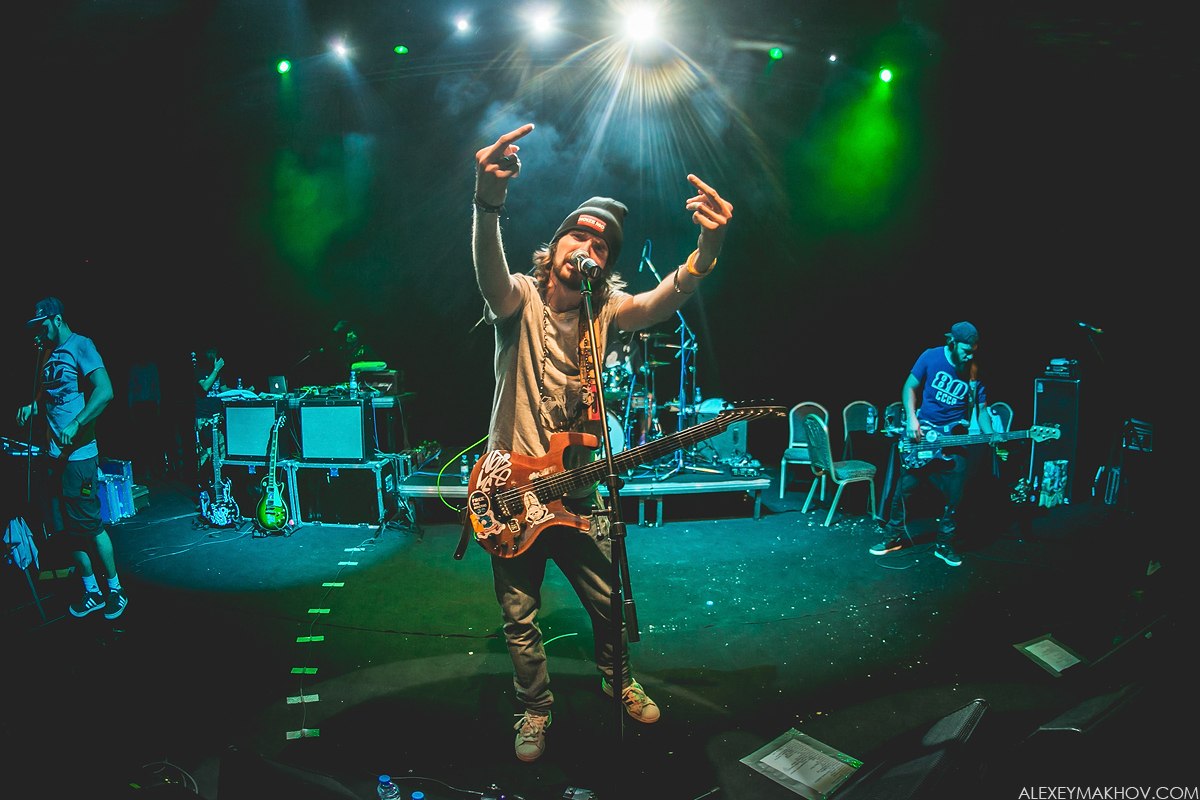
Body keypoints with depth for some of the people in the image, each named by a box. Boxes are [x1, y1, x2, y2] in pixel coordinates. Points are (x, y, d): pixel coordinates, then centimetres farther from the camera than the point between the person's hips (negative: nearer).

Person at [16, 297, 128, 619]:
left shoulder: (80, 345, -9)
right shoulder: (50, 354, 15)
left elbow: (105, 391, -21)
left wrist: (75, 426, -26)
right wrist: (32, 407, 6)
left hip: (78, 454, -8)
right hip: (56, 455, 8)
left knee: (91, 526, -2)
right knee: (68, 528, 10)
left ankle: (116, 589, 12)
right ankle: (92, 592, 21)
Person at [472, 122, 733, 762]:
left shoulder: (604, 310, -2)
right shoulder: (520, 299, -10)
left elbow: (662, 301, -22)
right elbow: (490, 271, -34)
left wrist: (707, 251, -44)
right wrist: (489, 202, -56)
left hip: (578, 488, 3)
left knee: (608, 602, 15)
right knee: (520, 618, 11)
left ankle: (618, 680, 44)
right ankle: (536, 708, 35)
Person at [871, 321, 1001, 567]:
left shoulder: (975, 373, -5)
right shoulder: (931, 357, -8)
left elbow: (981, 409, 2)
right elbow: (910, 387, 0)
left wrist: (989, 434, -17)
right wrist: (911, 418, -13)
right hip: (922, 432, -1)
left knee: (954, 495, -1)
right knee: (906, 485, 0)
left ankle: (944, 544, 16)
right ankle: (895, 535, 17)